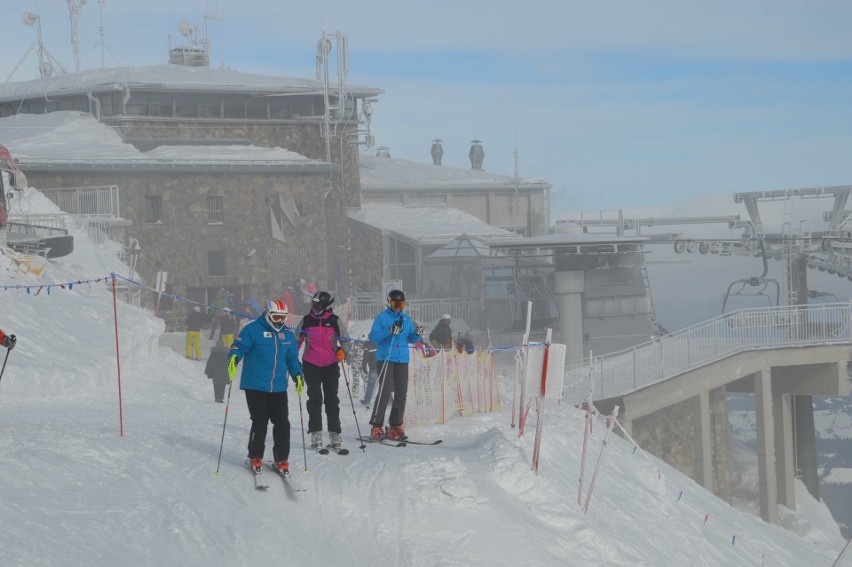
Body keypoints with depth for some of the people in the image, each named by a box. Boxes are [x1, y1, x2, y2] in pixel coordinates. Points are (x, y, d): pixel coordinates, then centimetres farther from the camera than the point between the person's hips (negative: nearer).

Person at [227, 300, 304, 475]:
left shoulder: (288, 335, 13)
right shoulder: (253, 329, -4)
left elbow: (292, 358, 22)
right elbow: (238, 346, -8)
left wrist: (297, 375, 9)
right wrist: (233, 358, -28)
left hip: (278, 388, 5)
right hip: (255, 386, -5)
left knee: (282, 424, 1)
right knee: (260, 422, -6)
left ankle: (281, 459, 13)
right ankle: (255, 458, 11)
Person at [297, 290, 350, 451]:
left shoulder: (335, 321, 1)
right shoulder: (306, 320, 5)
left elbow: (345, 340, 6)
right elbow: (297, 341, 16)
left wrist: (342, 352, -14)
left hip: (330, 365, -1)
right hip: (311, 365, 1)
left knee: (332, 400, 2)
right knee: (315, 399, -3)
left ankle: (335, 435, 6)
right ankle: (315, 435, 0)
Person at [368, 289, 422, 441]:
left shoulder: (407, 319, 15)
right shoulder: (381, 318, 0)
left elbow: (412, 339, 16)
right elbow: (373, 337, -8)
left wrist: (417, 333, -7)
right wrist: (389, 331, -23)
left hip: (402, 360, 5)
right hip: (385, 358, -5)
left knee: (401, 393, 3)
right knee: (385, 391, -14)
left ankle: (395, 427, 10)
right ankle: (376, 427, -11)